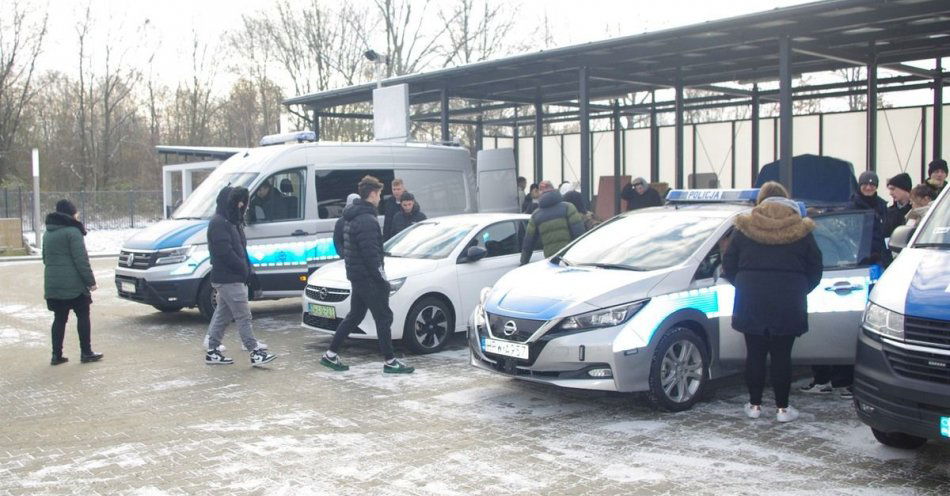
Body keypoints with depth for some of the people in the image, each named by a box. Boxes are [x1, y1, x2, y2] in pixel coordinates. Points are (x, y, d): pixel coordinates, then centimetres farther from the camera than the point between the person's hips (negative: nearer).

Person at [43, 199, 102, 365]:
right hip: (73, 284, -7)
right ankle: (86, 353, 6)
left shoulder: (47, 233, 15)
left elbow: (45, 258, 22)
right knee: (83, 316, 4)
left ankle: (56, 355, 11)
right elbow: (81, 260, -16)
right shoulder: (72, 232, -11)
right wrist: (90, 280, -12)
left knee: (59, 319, 11)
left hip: (52, 284, 7)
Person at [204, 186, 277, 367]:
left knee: (223, 315, 14)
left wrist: (248, 271, 9)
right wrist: (245, 270, -16)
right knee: (243, 316, -9)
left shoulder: (231, 222, 18)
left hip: (231, 279, 10)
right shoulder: (218, 223, -14)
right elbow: (225, 252, -22)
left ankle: (212, 351, 21)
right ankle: (255, 353, -7)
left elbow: (240, 249, 20)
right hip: (228, 279, -10)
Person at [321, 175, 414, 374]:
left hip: (356, 276, 10)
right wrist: (383, 280, -17)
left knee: (354, 315, 17)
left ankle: (331, 355, 20)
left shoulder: (351, 217, 14)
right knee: (383, 317, -2)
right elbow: (371, 255, -22)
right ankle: (390, 361, 3)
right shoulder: (367, 220, -19)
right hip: (367, 278, -10)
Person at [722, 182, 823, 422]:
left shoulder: (744, 228, 3)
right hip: (788, 303, 0)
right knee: (782, 355, 5)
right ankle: (782, 407, 10)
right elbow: (815, 269, 9)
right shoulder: (801, 230, 4)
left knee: (755, 353, 9)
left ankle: (755, 404, 15)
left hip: (751, 302, 0)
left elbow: (728, 267, 5)